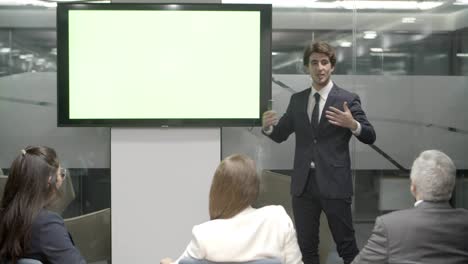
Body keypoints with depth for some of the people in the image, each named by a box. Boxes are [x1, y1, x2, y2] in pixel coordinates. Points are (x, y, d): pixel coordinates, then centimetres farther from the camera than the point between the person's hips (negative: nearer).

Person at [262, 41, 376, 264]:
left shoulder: (348, 100, -3)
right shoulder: (297, 100, 9)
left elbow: (370, 137, -6)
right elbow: (280, 135, 12)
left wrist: (352, 124, -28)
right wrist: (268, 127, -11)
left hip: (334, 183, -4)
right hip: (303, 183, 4)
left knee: (346, 245, 5)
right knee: (306, 245, 13)